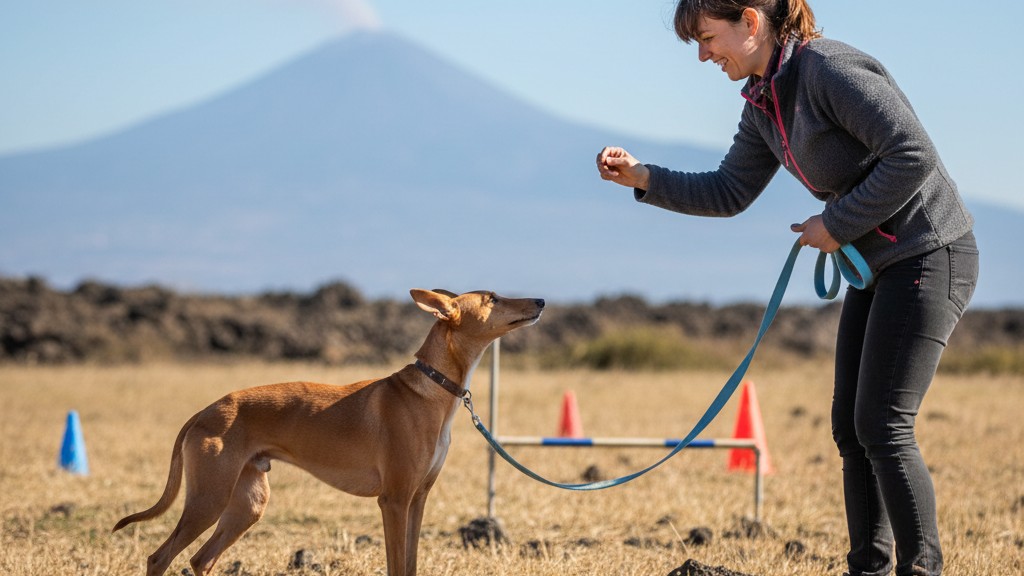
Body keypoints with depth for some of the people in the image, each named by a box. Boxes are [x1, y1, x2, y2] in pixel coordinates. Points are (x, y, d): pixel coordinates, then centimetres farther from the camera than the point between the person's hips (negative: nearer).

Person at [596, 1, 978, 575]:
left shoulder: (831, 68, -20)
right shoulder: (764, 102, 8)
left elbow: (914, 156, -24)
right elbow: (730, 192, 16)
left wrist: (837, 224, -17)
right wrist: (644, 178, 3)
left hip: (930, 257, -10)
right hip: (879, 266, 10)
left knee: (882, 425, -11)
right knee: (850, 423, 10)